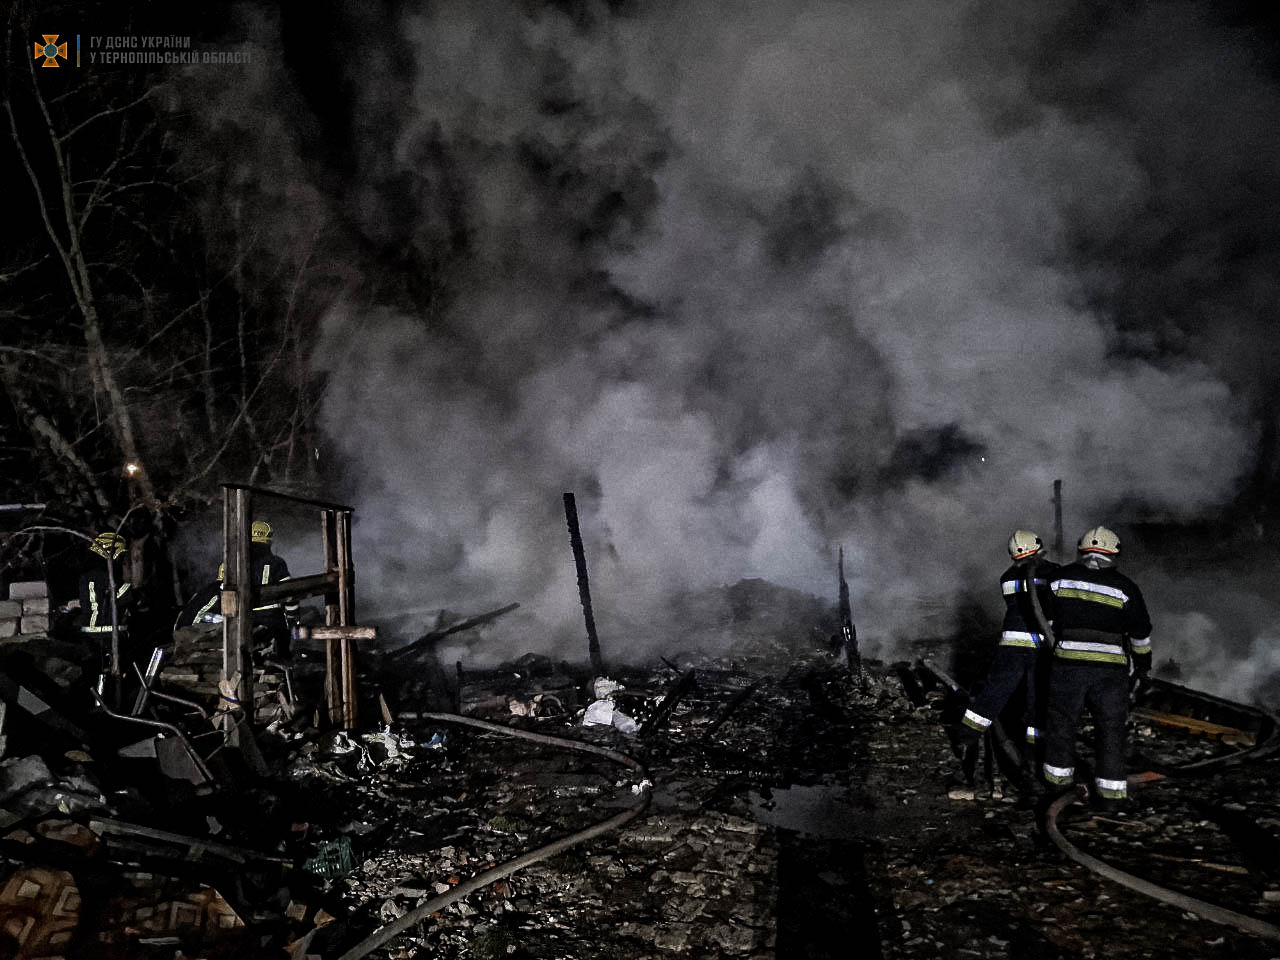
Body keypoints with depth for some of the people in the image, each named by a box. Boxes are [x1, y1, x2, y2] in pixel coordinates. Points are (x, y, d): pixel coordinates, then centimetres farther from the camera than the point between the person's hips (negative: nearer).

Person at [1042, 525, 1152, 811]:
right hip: (1111, 669, 0)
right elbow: (1140, 632, 5)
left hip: (1067, 664, 0)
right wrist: (1143, 665, 19)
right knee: (1110, 730, 9)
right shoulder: (1124, 586, 2)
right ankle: (1111, 793, 11)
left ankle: (1059, 776, 24)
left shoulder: (1061, 577, 5)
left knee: (1062, 723, 13)